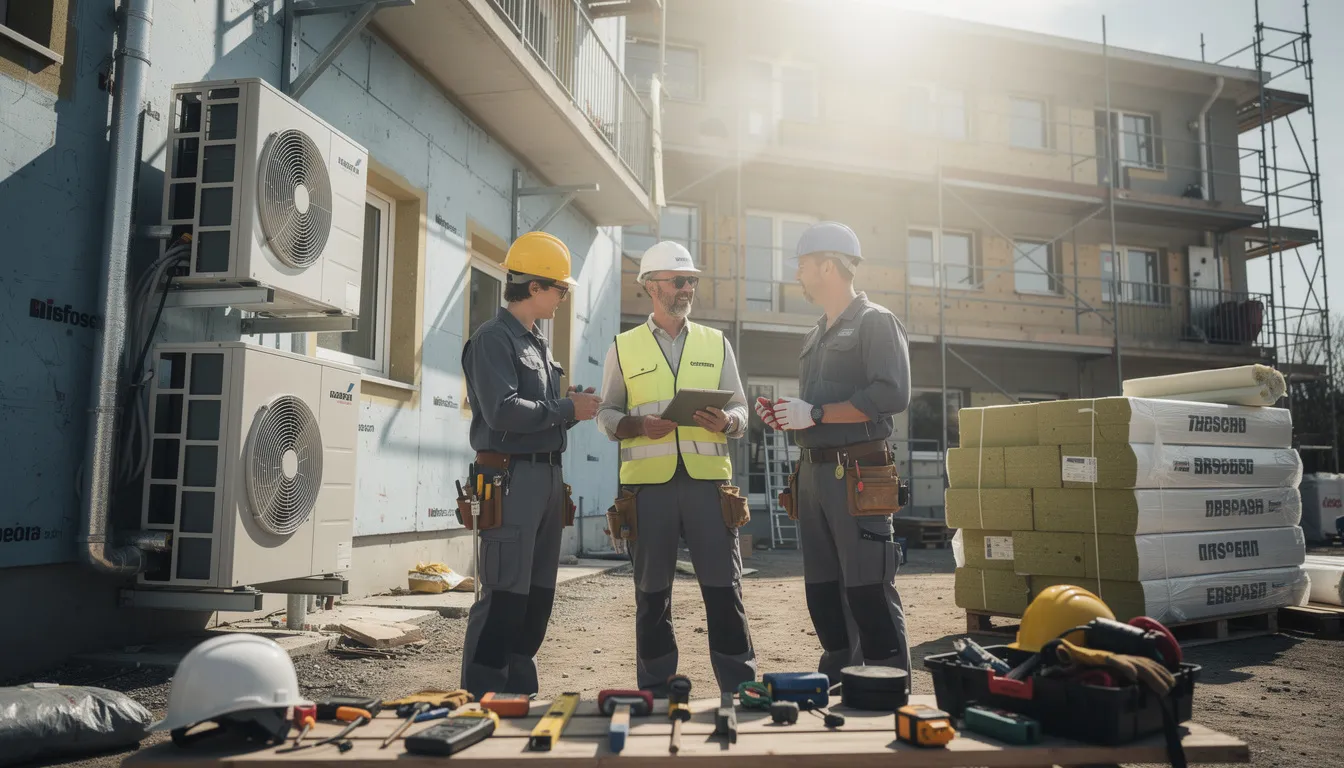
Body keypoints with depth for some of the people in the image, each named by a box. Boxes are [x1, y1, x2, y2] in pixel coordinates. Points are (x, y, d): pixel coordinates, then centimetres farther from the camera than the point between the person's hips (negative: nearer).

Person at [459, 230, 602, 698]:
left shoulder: (538, 344, 20)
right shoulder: (494, 338, -8)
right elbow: (502, 411, -20)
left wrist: (573, 409, 4)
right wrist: (566, 409, -12)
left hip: (548, 475, 9)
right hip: (511, 477, -9)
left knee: (538, 594, 13)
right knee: (505, 596, -8)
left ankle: (519, 689, 23)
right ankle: (480, 693, 1)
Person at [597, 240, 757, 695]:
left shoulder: (716, 343, 14)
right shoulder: (624, 347, 9)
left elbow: (740, 409, 13)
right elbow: (606, 414, 9)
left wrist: (726, 422, -10)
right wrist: (639, 426, -11)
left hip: (708, 479, 1)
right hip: (648, 484, -1)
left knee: (724, 588, 1)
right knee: (652, 592, 7)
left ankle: (742, 691, 12)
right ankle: (656, 695, 19)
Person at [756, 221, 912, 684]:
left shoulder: (875, 322, -2)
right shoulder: (815, 337, 22)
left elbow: (892, 395, -16)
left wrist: (814, 413, -16)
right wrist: (786, 417, 6)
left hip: (856, 473, -8)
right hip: (812, 473, 8)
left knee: (868, 591, -8)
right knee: (823, 590, 12)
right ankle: (837, 686, 23)